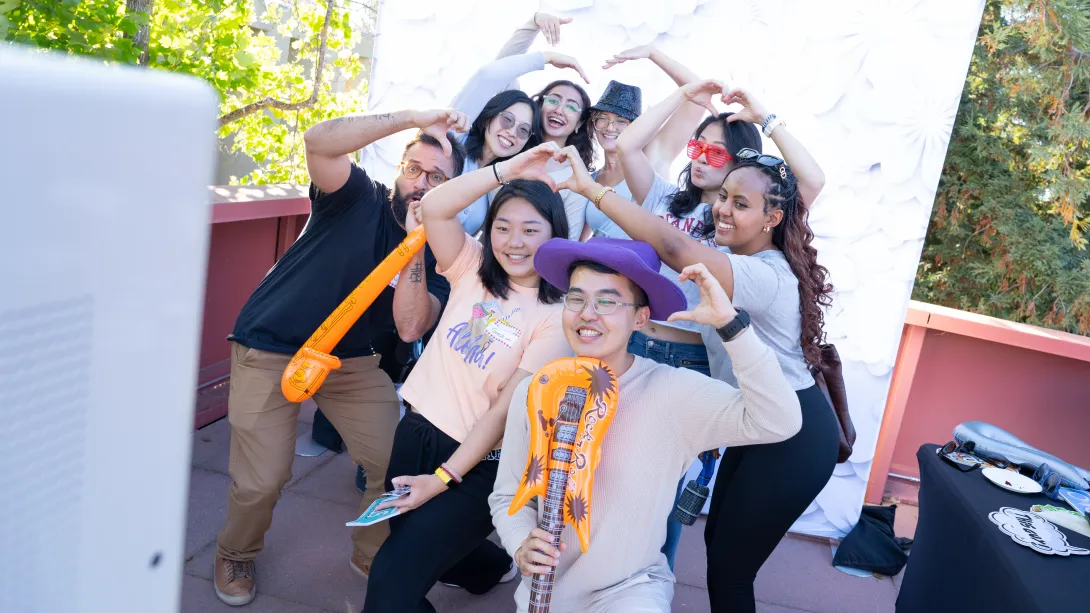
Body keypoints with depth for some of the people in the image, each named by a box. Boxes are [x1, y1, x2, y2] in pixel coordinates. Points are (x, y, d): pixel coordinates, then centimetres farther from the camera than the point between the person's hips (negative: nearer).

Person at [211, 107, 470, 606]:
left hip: (352, 360, 4)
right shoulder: (360, 199, -11)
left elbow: (410, 328, -19)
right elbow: (319, 141, -32)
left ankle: (374, 555, 28)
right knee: (261, 481, -8)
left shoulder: (440, 251, -4)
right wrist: (413, 118, -30)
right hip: (269, 349, -4)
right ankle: (235, 555, 27)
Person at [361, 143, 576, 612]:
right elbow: (434, 208, -16)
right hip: (416, 432, 6)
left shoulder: (557, 317, -13)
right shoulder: (473, 269, 0)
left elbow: (507, 408, -15)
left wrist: (443, 478, -16)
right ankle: (497, 565, 51)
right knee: (422, 549, 24)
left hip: (478, 464, -5)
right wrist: (509, 169, -19)